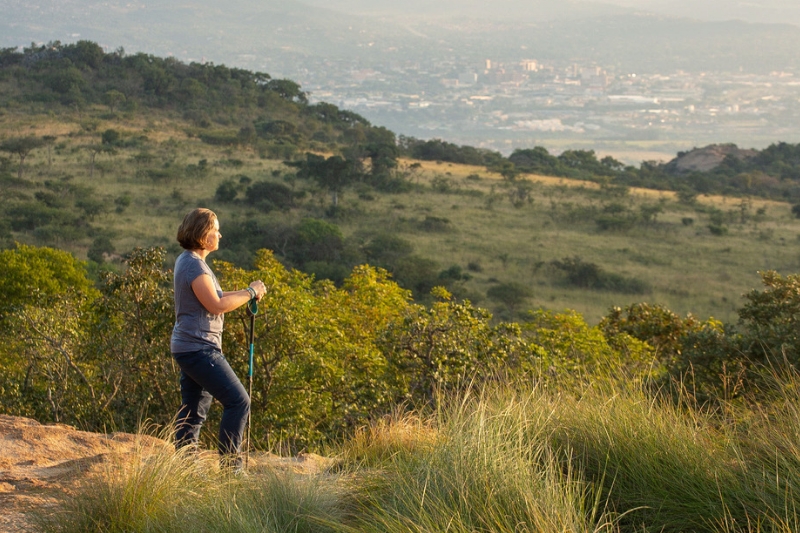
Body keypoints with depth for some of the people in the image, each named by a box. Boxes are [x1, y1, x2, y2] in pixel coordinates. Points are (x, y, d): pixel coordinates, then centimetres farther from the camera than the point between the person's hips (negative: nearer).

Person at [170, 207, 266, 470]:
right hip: (198, 348, -11)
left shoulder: (188, 261, 17)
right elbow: (216, 306, -19)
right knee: (238, 401, -9)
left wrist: (245, 292, 9)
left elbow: (213, 299, 21)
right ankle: (229, 463, -7)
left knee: (194, 411, 12)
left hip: (189, 347, 11)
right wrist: (249, 293, -8)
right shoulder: (193, 264, -16)